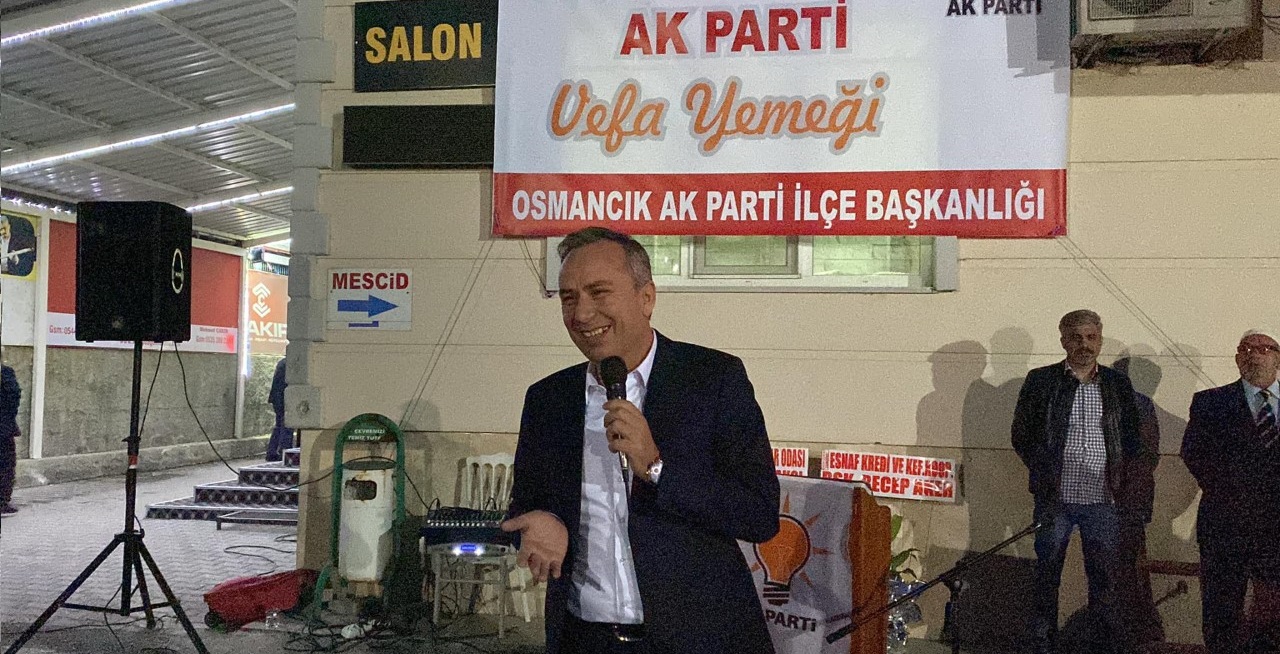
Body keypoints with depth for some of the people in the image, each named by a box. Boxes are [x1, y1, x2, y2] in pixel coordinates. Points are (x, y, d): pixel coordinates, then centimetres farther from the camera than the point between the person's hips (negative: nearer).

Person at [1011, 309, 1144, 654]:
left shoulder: (1118, 384, 9)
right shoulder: (1040, 381, 2)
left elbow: (1132, 439, 15)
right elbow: (1021, 435, 4)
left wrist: (1118, 475, 1)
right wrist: (1043, 472, -4)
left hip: (1102, 499, 2)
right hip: (1055, 498, -1)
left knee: (1104, 577, 6)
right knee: (1047, 576, 6)